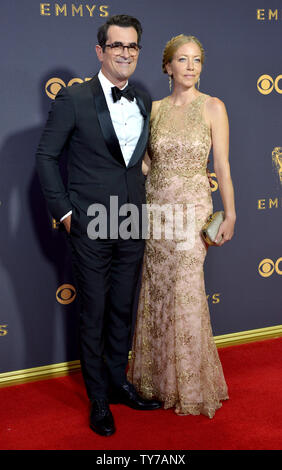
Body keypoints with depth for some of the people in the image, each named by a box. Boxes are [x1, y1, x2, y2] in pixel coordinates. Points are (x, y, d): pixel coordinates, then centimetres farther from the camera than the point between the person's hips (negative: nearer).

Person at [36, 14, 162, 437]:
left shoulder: (144, 101, 8)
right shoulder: (74, 99, -8)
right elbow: (46, 156, -3)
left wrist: (144, 203, 10)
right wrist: (63, 210, -6)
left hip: (132, 225, 5)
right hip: (91, 226, -4)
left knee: (122, 309, 16)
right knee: (94, 314, 7)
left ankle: (118, 383, 35)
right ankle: (98, 399, 23)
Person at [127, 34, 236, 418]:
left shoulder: (213, 107, -3)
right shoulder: (155, 109, 8)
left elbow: (222, 167, -4)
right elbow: (146, 161, 12)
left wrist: (230, 215, -7)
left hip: (192, 208, -4)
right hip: (156, 208, 4)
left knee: (186, 296, -1)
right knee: (157, 293, 8)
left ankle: (192, 387, 17)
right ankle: (159, 377, 26)